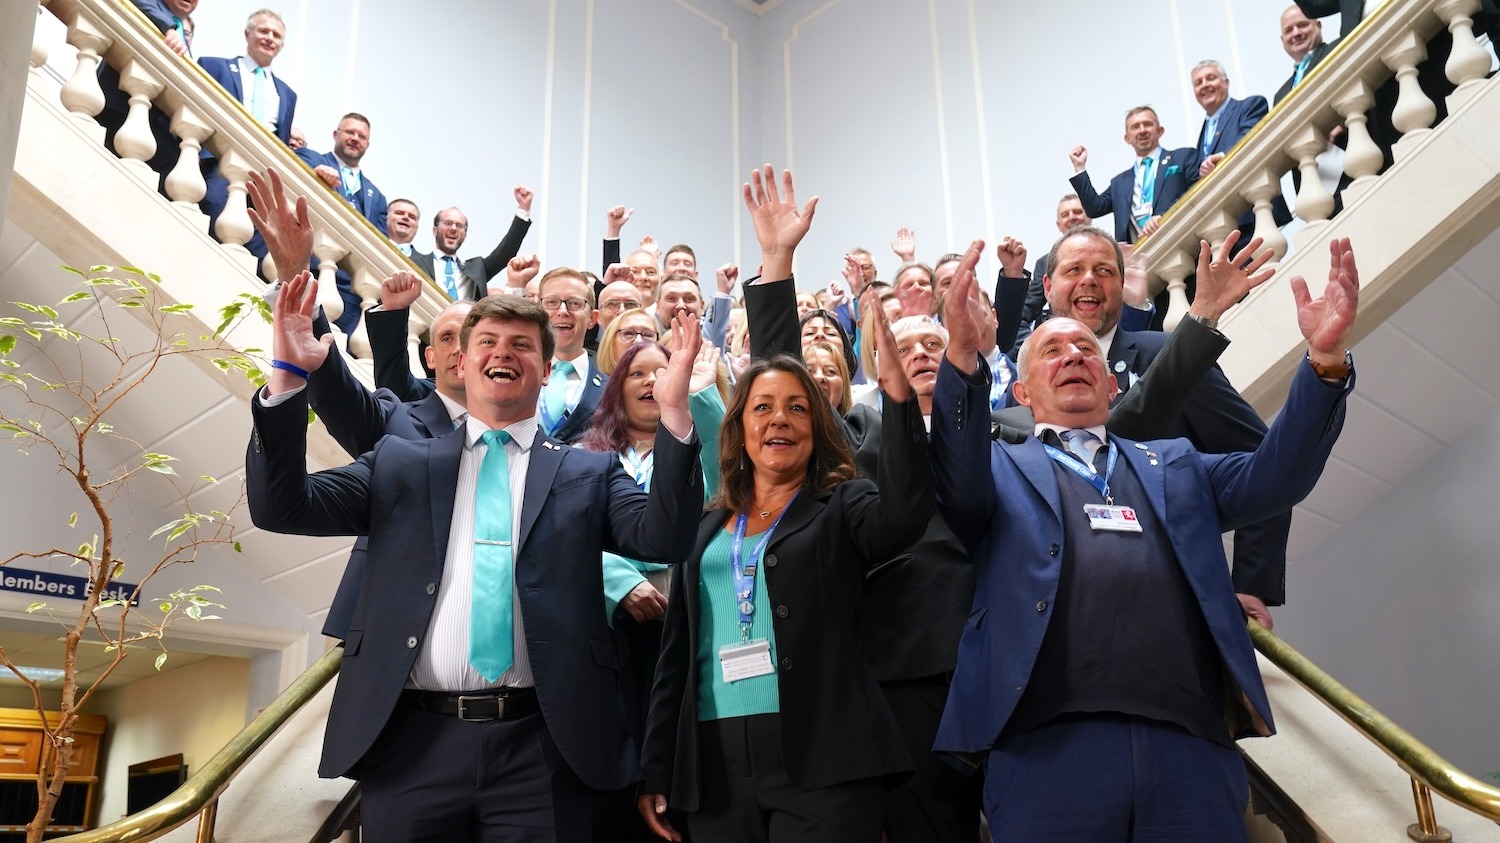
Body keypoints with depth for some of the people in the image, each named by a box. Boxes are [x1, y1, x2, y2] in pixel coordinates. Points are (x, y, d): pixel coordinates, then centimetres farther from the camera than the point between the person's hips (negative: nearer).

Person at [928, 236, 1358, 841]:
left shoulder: (1174, 463, 26)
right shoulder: (1000, 469, 16)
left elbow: (1274, 475, 11)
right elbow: (959, 487, -7)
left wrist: (1325, 359, -4)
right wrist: (963, 359, -22)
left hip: (1192, 746, 3)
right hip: (1049, 747, -2)